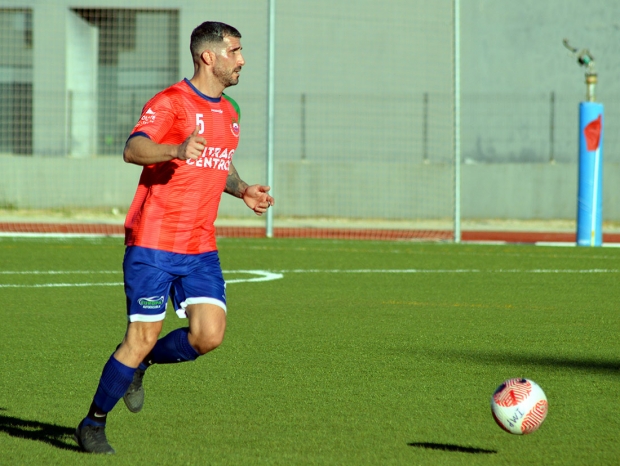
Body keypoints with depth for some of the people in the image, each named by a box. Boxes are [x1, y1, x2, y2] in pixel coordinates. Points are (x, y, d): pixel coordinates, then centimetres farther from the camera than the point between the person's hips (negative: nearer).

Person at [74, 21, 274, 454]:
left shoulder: (229, 111, 17)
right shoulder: (171, 102, -8)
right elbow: (133, 150, -23)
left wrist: (244, 190, 12)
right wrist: (177, 150, -42)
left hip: (200, 247, 7)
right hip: (154, 240, -7)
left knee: (209, 335, -9)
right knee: (143, 336, -7)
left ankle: (140, 363, 18)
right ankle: (93, 424, 9)